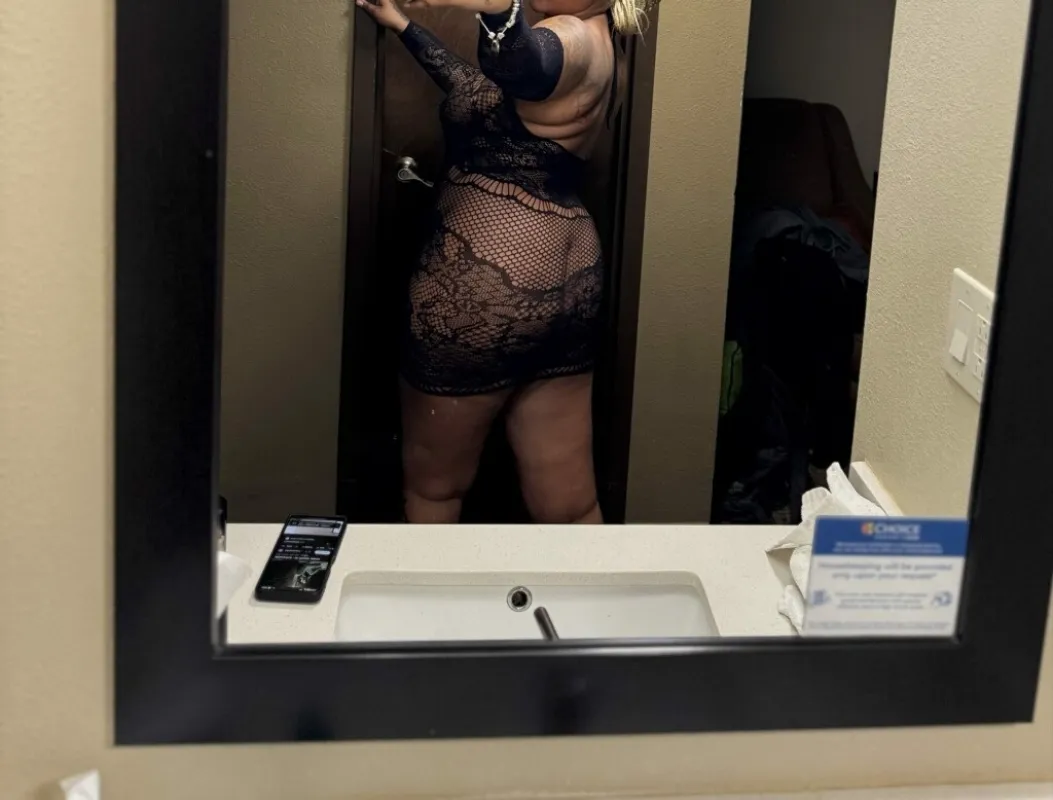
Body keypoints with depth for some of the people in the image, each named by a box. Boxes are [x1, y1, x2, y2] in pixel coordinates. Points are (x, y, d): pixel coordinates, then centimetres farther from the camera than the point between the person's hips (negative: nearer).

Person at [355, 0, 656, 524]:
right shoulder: (589, 45, 16)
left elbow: (527, 65, -40)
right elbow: (482, 94, 29)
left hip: (485, 284, -9)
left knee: (432, 486, 12)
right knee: (570, 508, 11)